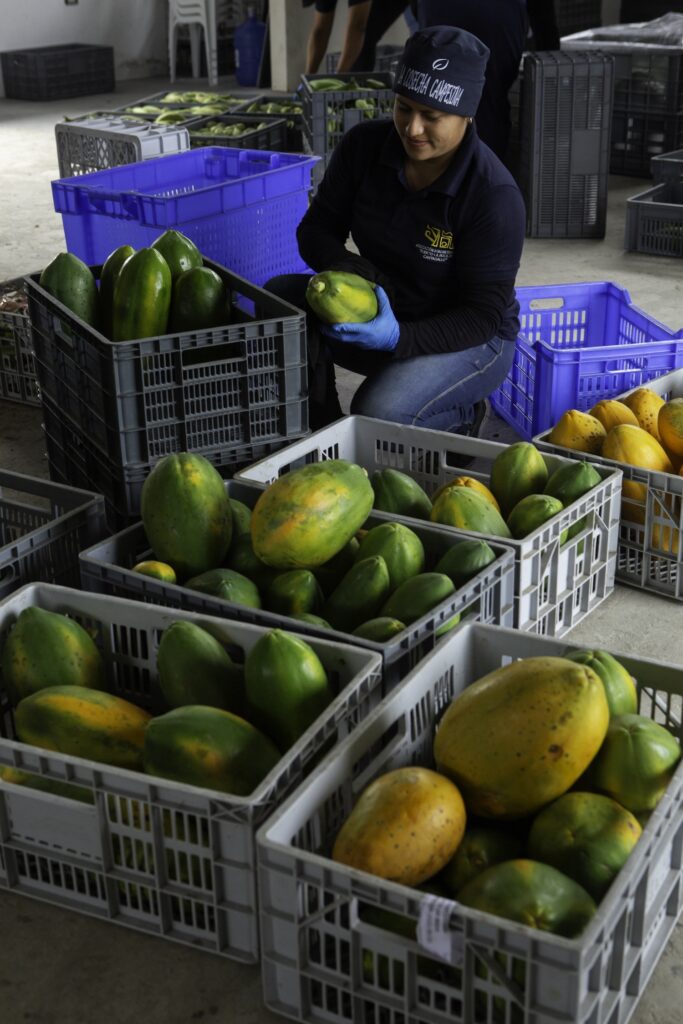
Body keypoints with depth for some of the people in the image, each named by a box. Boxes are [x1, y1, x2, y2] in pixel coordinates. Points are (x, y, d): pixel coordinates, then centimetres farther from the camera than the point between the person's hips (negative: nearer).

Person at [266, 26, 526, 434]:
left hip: (469, 339, -5)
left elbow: (484, 315, -21)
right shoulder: (364, 146, -10)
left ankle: (463, 418, 3)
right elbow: (317, 228, 0)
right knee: (281, 297, -22)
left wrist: (399, 338, -38)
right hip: (378, 310, 5)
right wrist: (340, 263, -26)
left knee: (379, 414, -33)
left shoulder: (495, 195, -24)